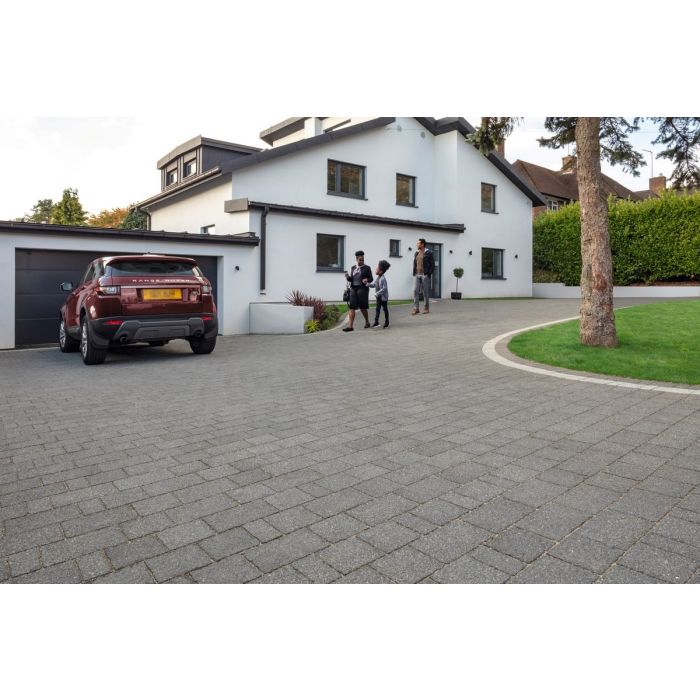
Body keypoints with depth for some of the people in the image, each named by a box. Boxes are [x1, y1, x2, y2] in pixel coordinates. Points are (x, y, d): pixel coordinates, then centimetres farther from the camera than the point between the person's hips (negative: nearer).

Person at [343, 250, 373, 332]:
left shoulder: (367, 268, 1)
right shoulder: (353, 268, 13)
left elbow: (371, 278, 1)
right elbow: (351, 279, 15)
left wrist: (367, 280, -20)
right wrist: (348, 277, -6)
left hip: (363, 289, -4)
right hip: (353, 289, 4)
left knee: (363, 307, 1)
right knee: (351, 307, -6)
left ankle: (367, 322, 26)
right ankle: (350, 326, -10)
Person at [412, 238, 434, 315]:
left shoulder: (429, 253, -3)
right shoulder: (416, 253, 14)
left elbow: (432, 265, -5)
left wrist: (428, 274, -12)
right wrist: (414, 273, 7)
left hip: (425, 275, -5)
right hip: (416, 275, 5)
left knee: (426, 292, 2)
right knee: (415, 291, -5)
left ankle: (426, 308, 11)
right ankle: (416, 308, -4)